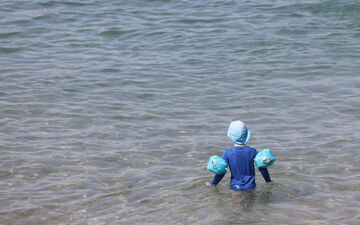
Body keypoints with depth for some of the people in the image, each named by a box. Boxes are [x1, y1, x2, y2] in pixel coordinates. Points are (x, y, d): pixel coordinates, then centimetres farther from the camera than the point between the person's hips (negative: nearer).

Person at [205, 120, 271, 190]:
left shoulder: (227, 153, -6)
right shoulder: (252, 151, -2)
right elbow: (262, 169, 6)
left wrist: (213, 183, 17)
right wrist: (269, 181, 23)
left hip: (235, 187, -1)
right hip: (250, 186, 1)